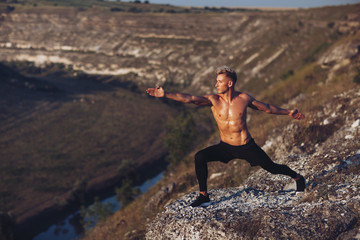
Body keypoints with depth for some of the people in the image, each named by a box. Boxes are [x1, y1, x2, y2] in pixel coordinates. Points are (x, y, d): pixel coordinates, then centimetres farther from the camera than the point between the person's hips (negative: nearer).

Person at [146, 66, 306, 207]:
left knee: (272, 168, 4)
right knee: (200, 157, -21)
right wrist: (166, 95, -39)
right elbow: (190, 99, -26)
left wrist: (287, 112, 13)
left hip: (246, 147, -1)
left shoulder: (244, 98, -9)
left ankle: (297, 177, 37)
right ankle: (204, 196, -9)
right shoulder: (213, 100, -11)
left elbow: (266, 108, 8)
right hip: (225, 147, 1)